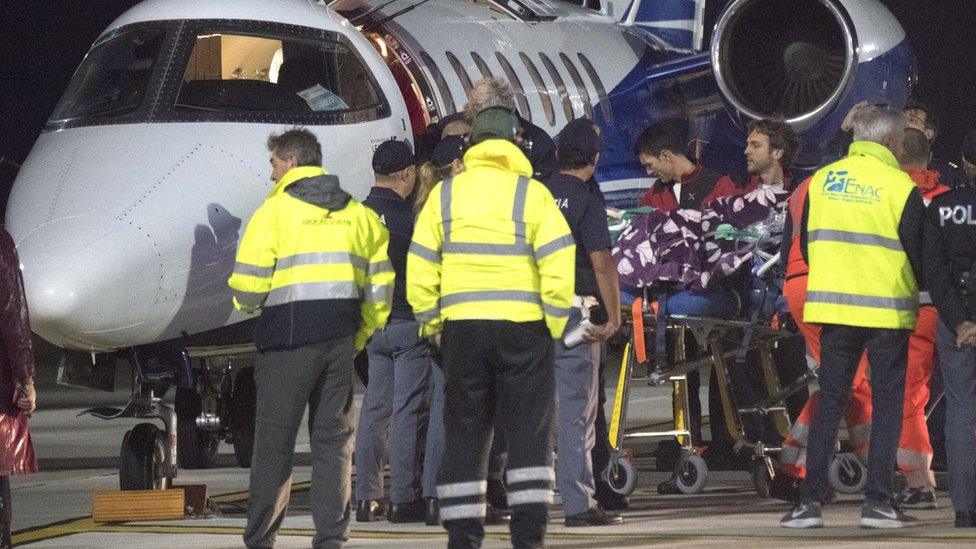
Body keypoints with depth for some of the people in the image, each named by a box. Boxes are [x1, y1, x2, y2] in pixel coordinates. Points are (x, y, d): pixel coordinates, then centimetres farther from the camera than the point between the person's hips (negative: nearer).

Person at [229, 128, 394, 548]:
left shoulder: (275, 210, -4)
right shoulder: (358, 214, 13)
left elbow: (248, 286, -8)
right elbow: (380, 285, 11)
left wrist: (248, 304, 14)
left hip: (289, 340, -4)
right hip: (341, 340, 4)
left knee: (274, 441, 0)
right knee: (333, 440, 8)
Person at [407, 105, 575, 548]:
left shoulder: (444, 195, 5)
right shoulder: (532, 194, -3)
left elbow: (420, 271, 4)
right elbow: (559, 266, -9)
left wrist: (432, 324, 13)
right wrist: (556, 326, 0)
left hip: (461, 328, 2)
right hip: (522, 328, -2)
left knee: (463, 436, 8)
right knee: (528, 434, 3)